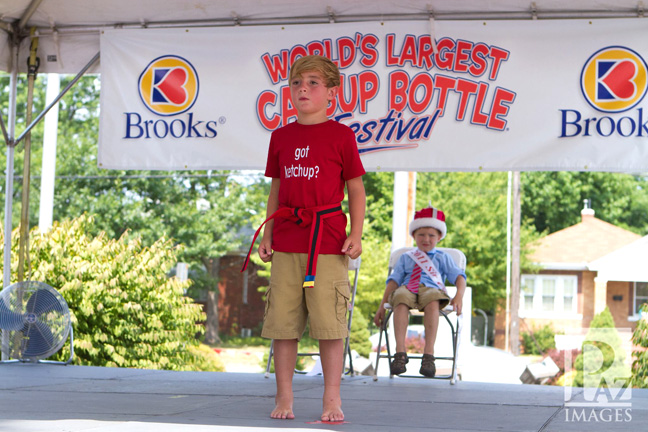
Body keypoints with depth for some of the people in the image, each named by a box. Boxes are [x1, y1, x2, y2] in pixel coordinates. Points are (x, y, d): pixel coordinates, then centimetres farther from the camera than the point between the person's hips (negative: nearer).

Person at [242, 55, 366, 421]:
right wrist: (267, 235, 11)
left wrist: (356, 234, -6)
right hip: (286, 242, 4)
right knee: (283, 322, 4)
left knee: (330, 322, -3)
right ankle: (284, 397, 13)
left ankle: (332, 399, 6)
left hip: (328, 241, -3)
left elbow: (356, 189, 3)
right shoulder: (281, 137, 12)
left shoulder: (341, 136, 1)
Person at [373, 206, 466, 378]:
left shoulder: (442, 258, 25)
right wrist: (382, 306, 7)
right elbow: (394, 281, 19)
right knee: (400, 299, -37)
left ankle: (428, 354, -45)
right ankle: (400, 352, -43)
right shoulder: (406, 258, 29)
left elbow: (459, 277, 12)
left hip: (432, 289, -1)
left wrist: (459, 296, -11)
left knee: (432, 302, -40)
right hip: (408, 288, 1)